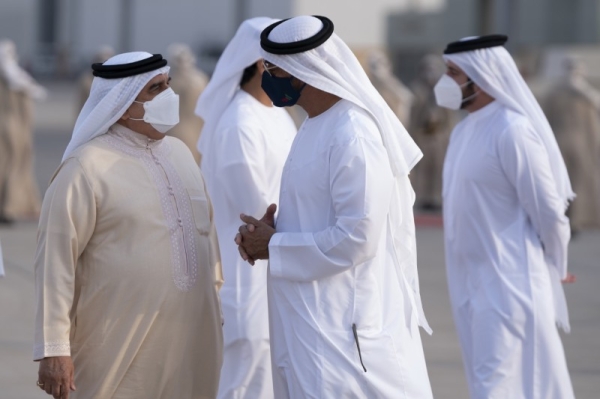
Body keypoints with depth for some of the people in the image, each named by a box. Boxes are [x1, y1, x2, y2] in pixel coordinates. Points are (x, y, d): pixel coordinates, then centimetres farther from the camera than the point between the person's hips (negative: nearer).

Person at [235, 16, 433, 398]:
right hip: (311, 319, 10)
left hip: (343, 323, -10)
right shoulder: (316, 126, 12)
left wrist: (274, 246, -13)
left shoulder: (353, 138, -19)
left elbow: (357, 236, -23)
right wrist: (267, 232, 1)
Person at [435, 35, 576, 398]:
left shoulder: (512, 131, -17)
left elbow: (549, 211, -14)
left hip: (508, 283, -9)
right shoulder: (465, 130, 10)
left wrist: (553, 269, -1)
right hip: (471, 281, 9)